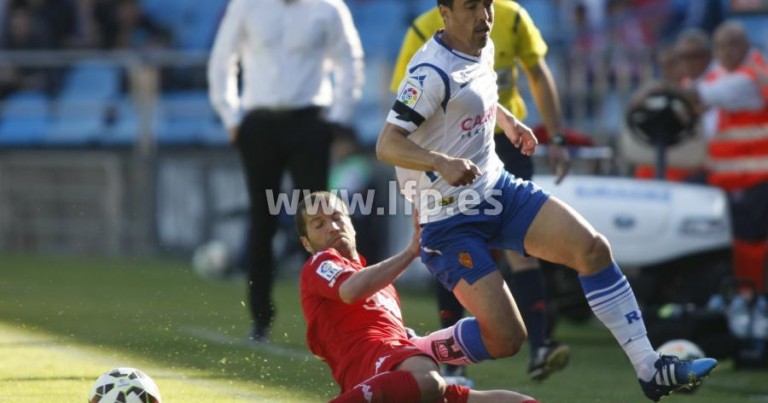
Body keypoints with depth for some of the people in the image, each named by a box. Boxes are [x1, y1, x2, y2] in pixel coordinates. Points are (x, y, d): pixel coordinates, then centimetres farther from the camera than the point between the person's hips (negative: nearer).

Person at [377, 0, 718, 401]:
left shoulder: (483, 48, 6)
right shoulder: (432, 72, -22)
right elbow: (387, 145, -30)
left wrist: (507, 119, 22)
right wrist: (441, 163, -45)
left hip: (499, 188, 8)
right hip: (450, 219, -8)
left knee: (592, 247, -9)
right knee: (504, 339, -14)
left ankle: (650, 369, -4)